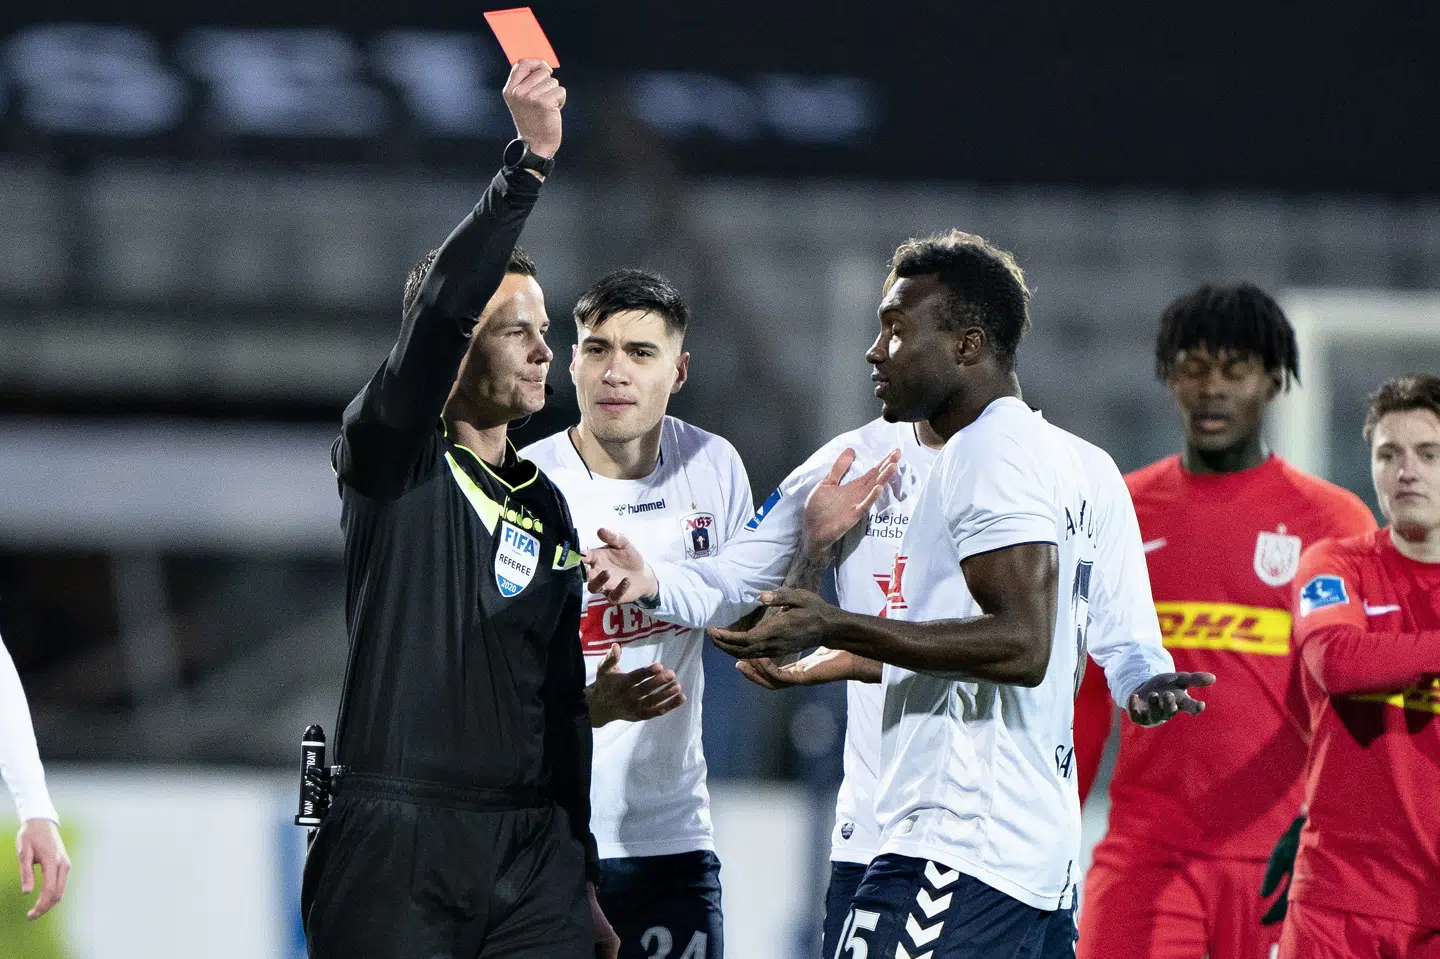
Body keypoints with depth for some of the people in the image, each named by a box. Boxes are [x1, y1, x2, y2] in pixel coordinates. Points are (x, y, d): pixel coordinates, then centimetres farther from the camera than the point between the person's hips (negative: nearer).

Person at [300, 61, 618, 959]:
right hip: (395, 848, -6)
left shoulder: (547, 508, 18)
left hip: (532, 850, 6)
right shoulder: (392, 456, 0)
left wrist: (580, 875, 18)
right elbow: (441, 308, -18)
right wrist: (529, 161, -27)